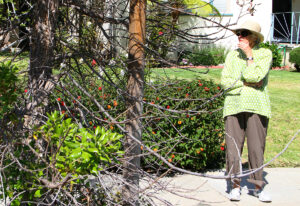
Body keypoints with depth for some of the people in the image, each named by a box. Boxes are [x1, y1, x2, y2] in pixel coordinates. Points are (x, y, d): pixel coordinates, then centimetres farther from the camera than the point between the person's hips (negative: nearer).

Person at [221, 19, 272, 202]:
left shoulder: (265, 54, 5)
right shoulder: (232, 55, 15)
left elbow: (255, 77, -11)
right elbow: (225, 82, 4)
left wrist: (249, 55, -5)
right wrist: (247, 83, -6)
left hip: (256, 106, -2)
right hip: (234, 106, 3)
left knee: (257, 147, -3)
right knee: (233, 146, -3)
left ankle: (258, 186, 8)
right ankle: (235, 185, 7)